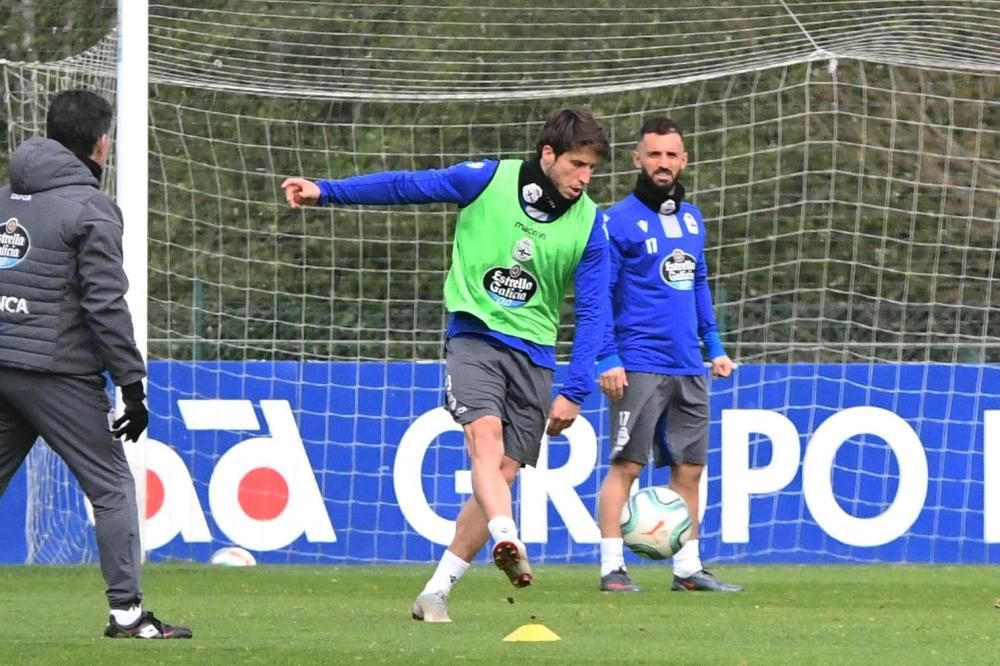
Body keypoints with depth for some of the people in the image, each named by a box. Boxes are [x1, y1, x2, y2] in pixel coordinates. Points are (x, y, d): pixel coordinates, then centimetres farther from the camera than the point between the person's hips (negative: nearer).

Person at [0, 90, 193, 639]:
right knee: (113, 486, 1)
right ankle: (126, 612, -4)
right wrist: (132, 383, -9)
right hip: (55, 371, -6)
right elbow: (105, 305, -12)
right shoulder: (89, 209, -8)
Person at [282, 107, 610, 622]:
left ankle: (436, 592, 5)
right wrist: (324, 191, -1)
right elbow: (405, 186, 2)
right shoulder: (487, 179, -5)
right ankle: (508, 542, -48)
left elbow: (592, 311, 0)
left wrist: (574, 391, -7)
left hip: (533, 353, 3)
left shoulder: (588, 223, -1)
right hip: (474, 335, -3)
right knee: (486, 436, -28)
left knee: (502, 474, -3)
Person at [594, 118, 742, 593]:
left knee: (689, 468, 7)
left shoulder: (692, 219, 15)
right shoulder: (619, 221, -6)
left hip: (688, 368, 6)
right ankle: (612, 568, -6)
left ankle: (687, 568, 13)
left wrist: (714, 346, 17)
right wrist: (607, 359, -15)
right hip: (639, 366, -6)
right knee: (626, 465, -8)